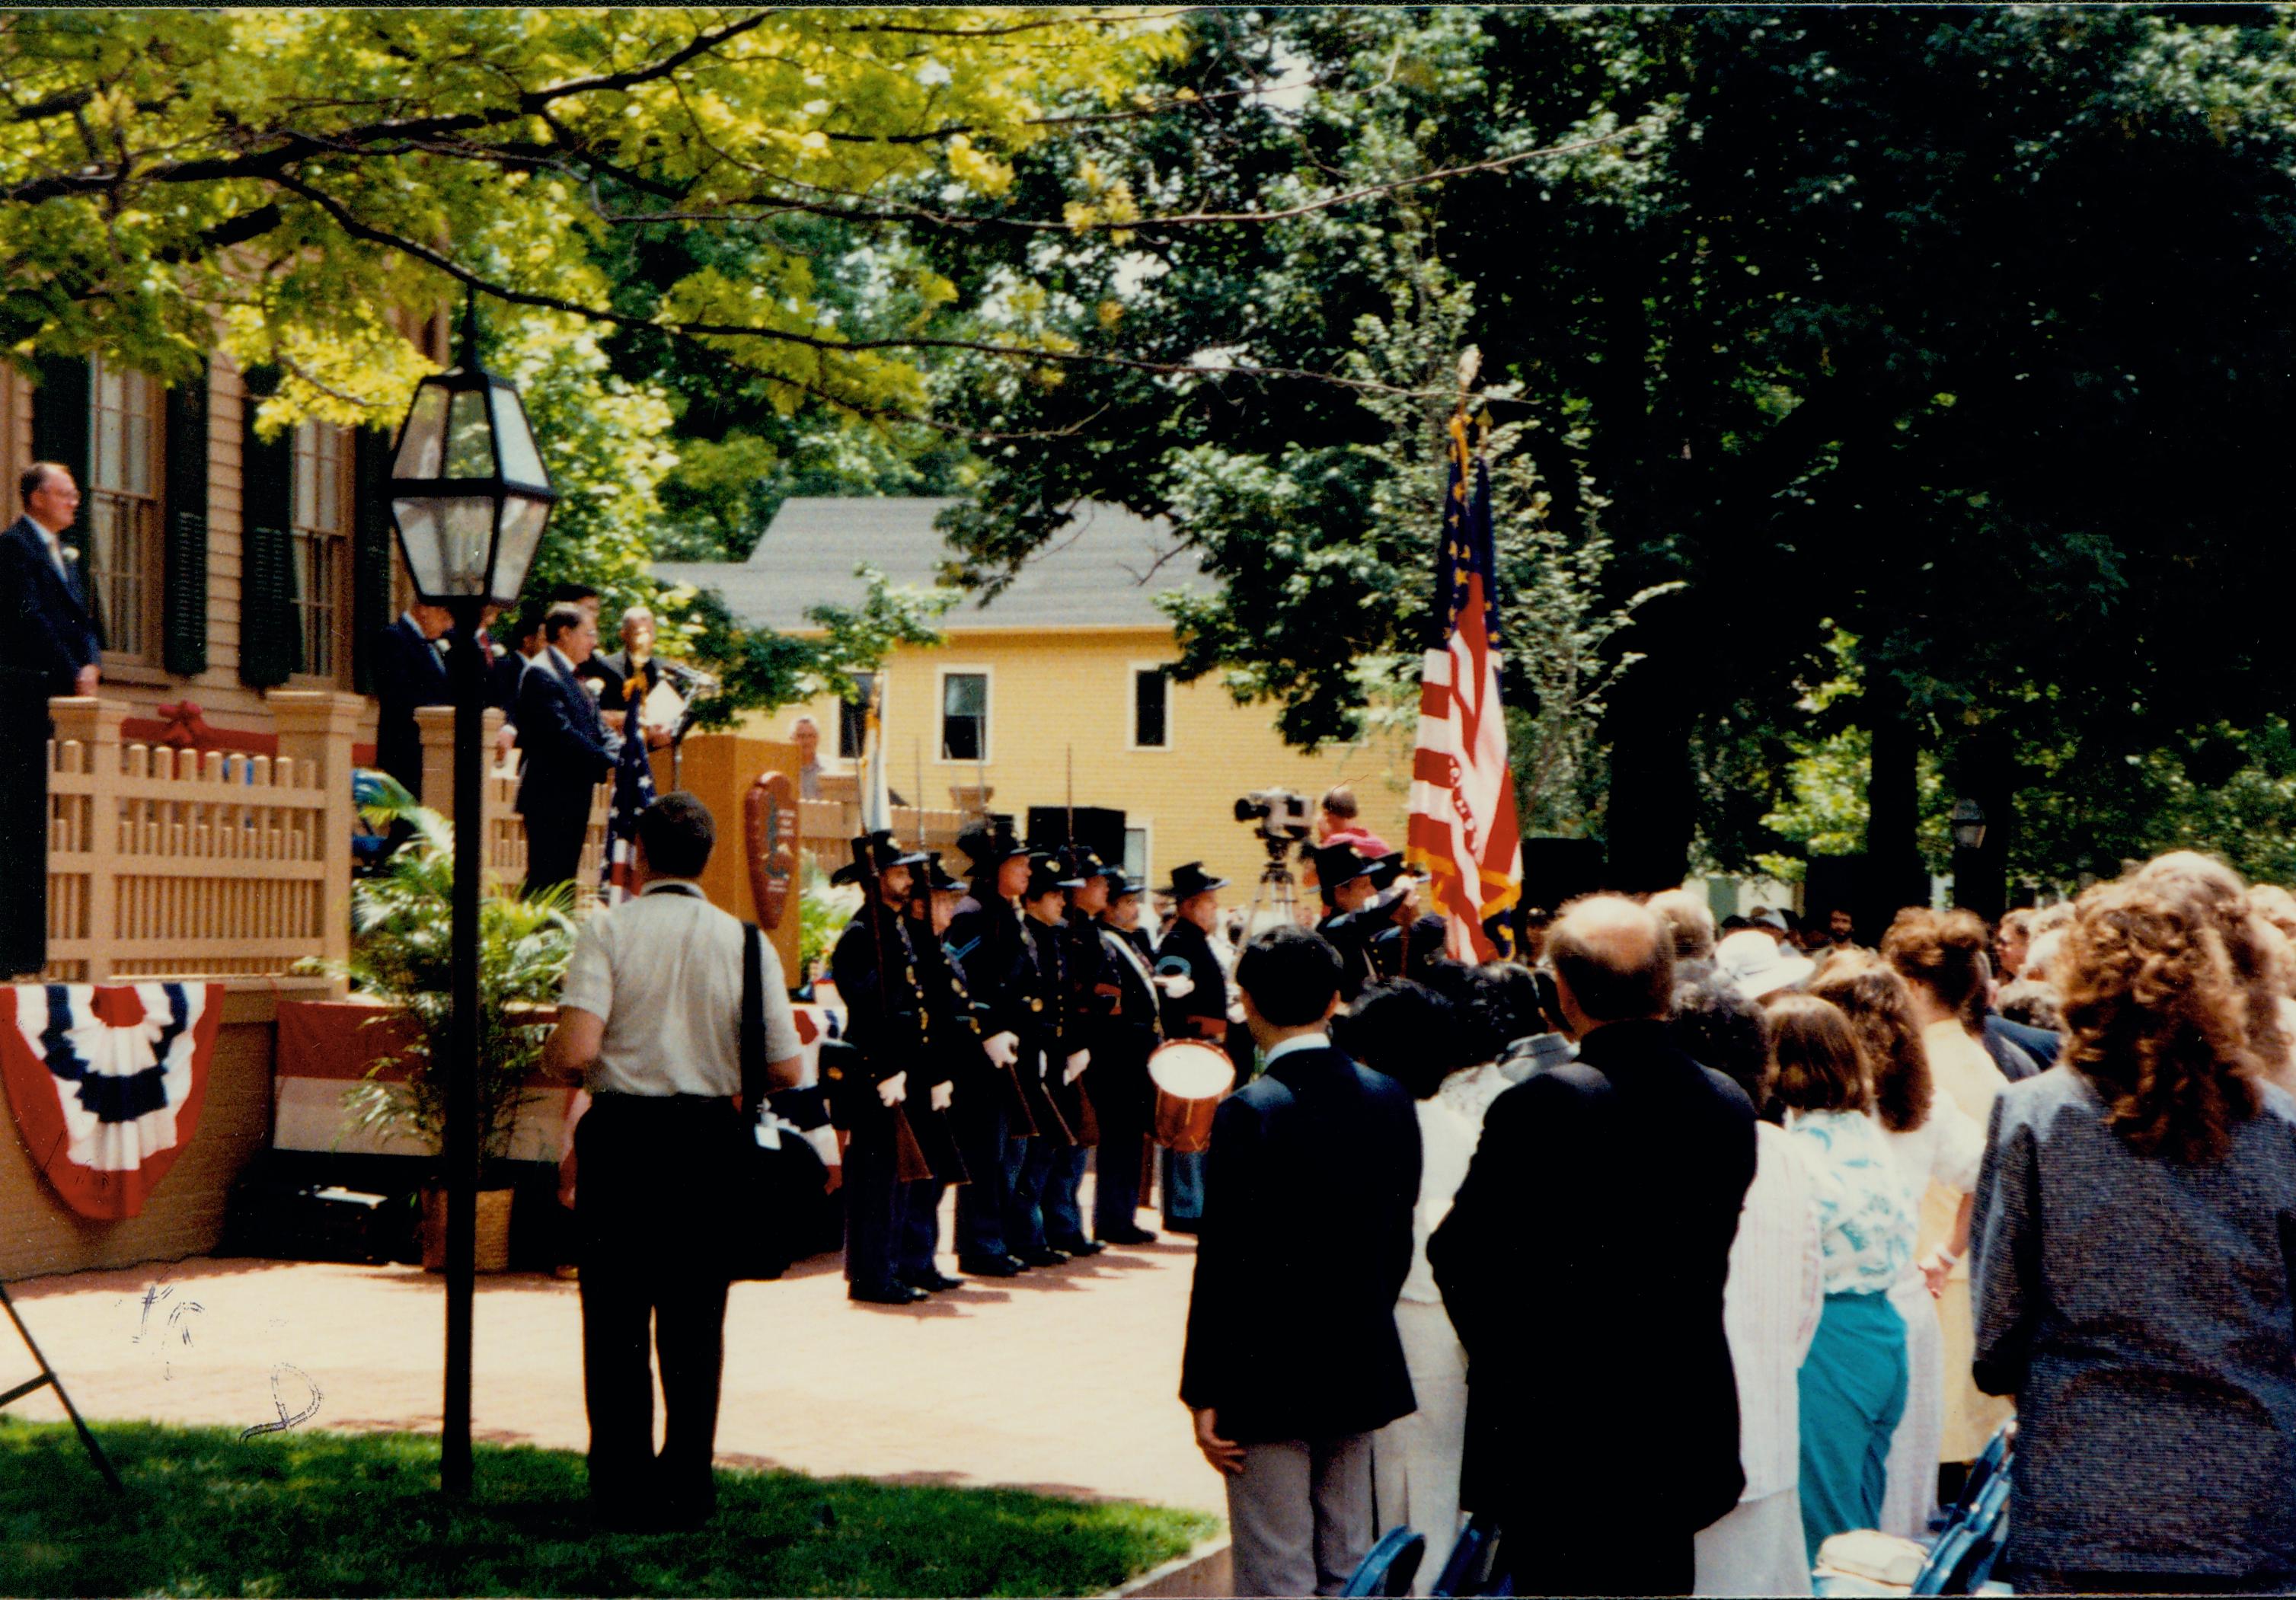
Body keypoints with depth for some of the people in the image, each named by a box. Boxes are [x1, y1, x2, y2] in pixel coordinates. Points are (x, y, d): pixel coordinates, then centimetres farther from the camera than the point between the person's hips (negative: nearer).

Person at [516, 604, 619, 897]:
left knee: (565, 879, 10)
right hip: (550, 795, -10)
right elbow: (560, 731, -21)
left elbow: (597, 729, 16)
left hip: (574, 794, 10)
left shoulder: (572, 675, 18)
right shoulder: (541, 673, -12)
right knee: (545, 880, -9)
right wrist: (608, 763, -19)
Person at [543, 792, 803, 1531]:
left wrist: (548, 1053, 6)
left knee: (616, 1318, 7)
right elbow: (785, 1070, -1)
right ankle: (688, 1486, 16)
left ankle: (623, 1490, 10)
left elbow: (576, 1053, -18)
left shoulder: (607, 929, -7)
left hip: (621, 1137, -2)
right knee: (695, 1320, 12)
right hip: (712, 1138, 2)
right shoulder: (746, 942, 0)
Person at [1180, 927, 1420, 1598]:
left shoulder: (1248, 1113, -16)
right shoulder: (1389, 1100, 2)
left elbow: (1223, 1264, -15)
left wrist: (1205, 1393, -8)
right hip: (1362, 1375, 6)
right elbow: (1399, 1243, 9)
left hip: (1269, 1384, -6)